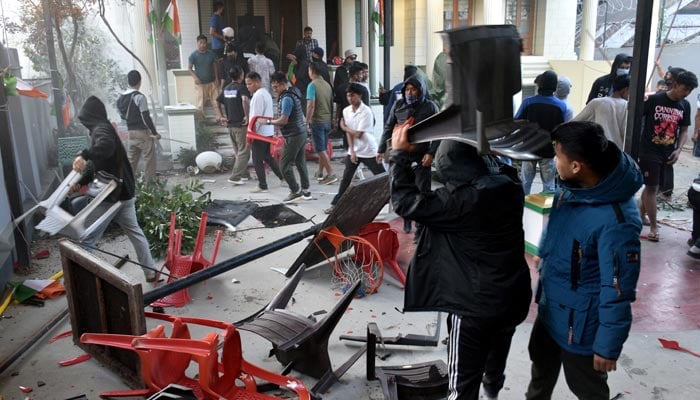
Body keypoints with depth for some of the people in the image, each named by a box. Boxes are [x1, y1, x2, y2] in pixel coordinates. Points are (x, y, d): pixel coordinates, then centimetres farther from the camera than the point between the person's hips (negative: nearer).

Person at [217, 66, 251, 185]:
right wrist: (247, 115, -23)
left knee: (238, 152, 17)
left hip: (230, 125, 8)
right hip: (241, 124, -8)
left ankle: (245, 174, 24)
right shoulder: (241, 88, -11)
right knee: (244, 152, -2)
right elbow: (245, 100, -31)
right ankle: (234, 177, -8)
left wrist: (221, 116, 17)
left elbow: (217, 102, 18)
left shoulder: (226, 89, 12)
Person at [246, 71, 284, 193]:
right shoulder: (266, 93, 14)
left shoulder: (258, 95, -16)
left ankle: (262, 186, 5)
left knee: (258, 160, 0)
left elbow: (256, 117, -20)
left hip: (259, 133, -10)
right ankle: (283, 176, 22)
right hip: (269, 131, 10)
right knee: (267, 157, 20)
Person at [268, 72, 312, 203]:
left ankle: (296, 191, 4)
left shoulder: (287, 98, -18)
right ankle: (305, 191, 21)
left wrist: (269, 121, -10)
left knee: (284, 165, -2)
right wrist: (275, 120, 15)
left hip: (294, 136, -10)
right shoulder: (293, 94, 12)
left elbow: (283, 120, -22)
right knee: (300, 163, 14)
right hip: (301, 133, 10)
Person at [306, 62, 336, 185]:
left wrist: (307, 122, -15)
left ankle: (331, 174, -9)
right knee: (323, 148, 15)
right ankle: (320, 173, 24)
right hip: (327, 121, 7)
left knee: (320, 149, -4)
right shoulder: (327, 85, 9)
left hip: (317, 121, -7)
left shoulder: (312, 85, -12)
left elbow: (311, 105, -20)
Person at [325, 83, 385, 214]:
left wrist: (343, 127, -6)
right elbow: (349, 132, 0)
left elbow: (358, 134, -20)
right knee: (346, 179, 8)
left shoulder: (366, 111, -19)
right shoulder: (346, 111, 1)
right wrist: (352, 151, -7)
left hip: (369, 151, -5)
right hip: (353, 151, 5)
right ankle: (335, 204, 15)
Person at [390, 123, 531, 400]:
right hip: (513, 297, 8)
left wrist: (400, 154, -12)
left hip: (476, 305, -7)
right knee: (496, 354, 34)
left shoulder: (461, 200, -24)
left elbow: (407, 203, -19)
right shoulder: (509, 184, -5)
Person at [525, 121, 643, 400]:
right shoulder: (571, 187, -10)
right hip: (551, 305, 8)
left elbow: (619, 292, -27)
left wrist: (608, 346, -18)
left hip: (580, 321, -7)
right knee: (541, 365, 31)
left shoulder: (616, 222, -35)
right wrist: (543, 255, 24)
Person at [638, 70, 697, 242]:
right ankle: (653, 226, 2)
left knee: (650, 186, 12)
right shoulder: (654, 99, -9)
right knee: (651, 187, -4)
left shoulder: (685, 105, 6)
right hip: (649, 151, -5)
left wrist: (678, 150, -1)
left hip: (667, 153, 5)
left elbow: (684, 130, 13)